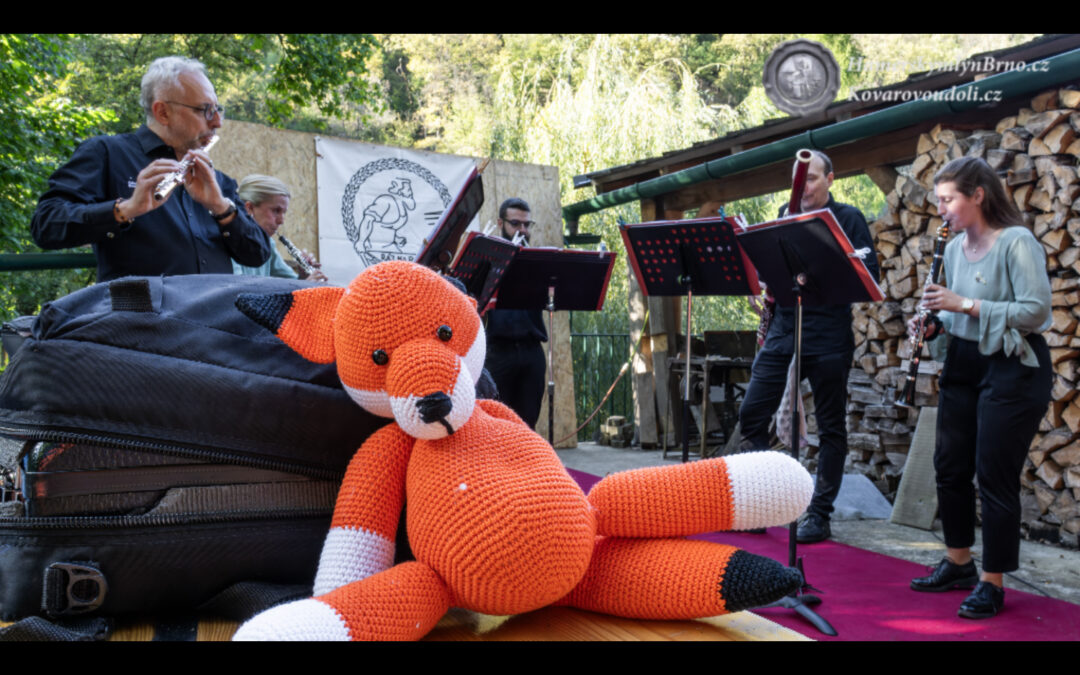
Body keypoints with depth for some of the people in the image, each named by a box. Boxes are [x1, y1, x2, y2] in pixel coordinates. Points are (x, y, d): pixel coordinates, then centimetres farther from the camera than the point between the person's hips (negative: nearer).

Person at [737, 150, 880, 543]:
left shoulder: (848, 219, 1)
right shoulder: (785, 216, 14)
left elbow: (869, 275, -5)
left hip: (828, 337, -4)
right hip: (782, 329, 4)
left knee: (831, 427, 4)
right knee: (751, 413, -1)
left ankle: (819, 515, 14)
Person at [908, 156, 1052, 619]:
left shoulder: (1017, 242, -13)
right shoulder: (954, 248, 9)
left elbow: (1036, 311, -20)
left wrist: (965, 305, -22)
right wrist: (935, 326, -3)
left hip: (1012, 371, -8)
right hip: (963, 367, 8)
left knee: (995, 477, -3)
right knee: (949, 467, 11)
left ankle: (992, 583, 11)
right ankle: (958, 564, 28)